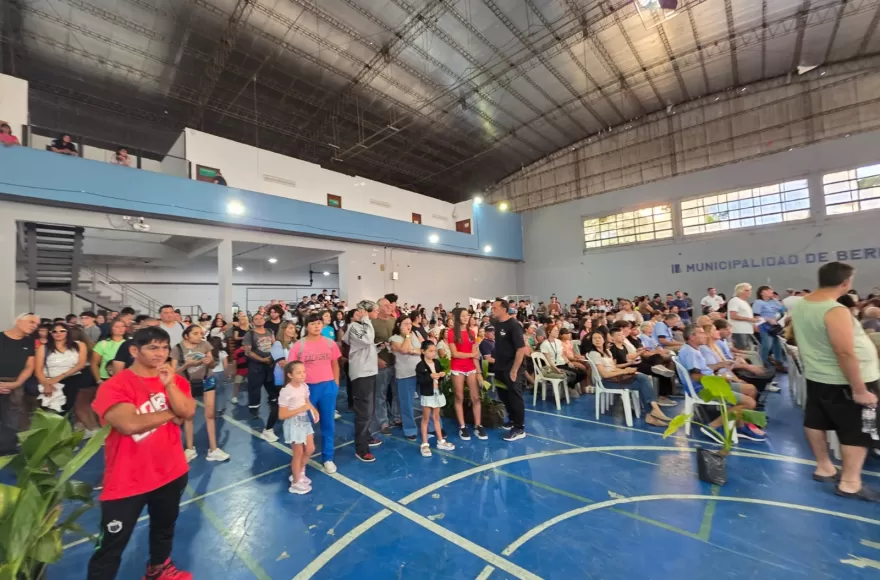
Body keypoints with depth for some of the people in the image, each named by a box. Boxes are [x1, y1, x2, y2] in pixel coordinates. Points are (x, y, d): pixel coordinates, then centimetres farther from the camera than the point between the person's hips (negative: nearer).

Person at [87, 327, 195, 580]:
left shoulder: (176, 380, -1)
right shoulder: (114, 385, -17)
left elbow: (188, 412, -14)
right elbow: (130, 424, -29)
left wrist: (169, 384, -25)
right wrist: (171, 414, -15)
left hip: (171, 472, 6)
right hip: (127, 479, -5)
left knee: (165, 526, 27)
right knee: (111, 546, 7)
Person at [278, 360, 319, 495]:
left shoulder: (304, 386, -5)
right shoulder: (286, 391, -25)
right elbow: (282, 415, -22)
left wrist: (314, 410, -6)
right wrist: (301, 409, -28)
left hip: (305, 421, 7)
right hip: (294, 424, -7)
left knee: (310, 449, 16)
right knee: (298, 454, 8)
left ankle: (299, 473, 42)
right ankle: (296, 483, 31)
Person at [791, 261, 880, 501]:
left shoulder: (800, 306, 2)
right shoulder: (836, 311, -24)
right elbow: (845, 353, -26)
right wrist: (859, 390, -20)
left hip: (816, 376, 8)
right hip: (844, 382, -8)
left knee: (816, 421, 16)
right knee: (858, 431, 6)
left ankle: (824, 467, 31)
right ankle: (850, 483, 15)